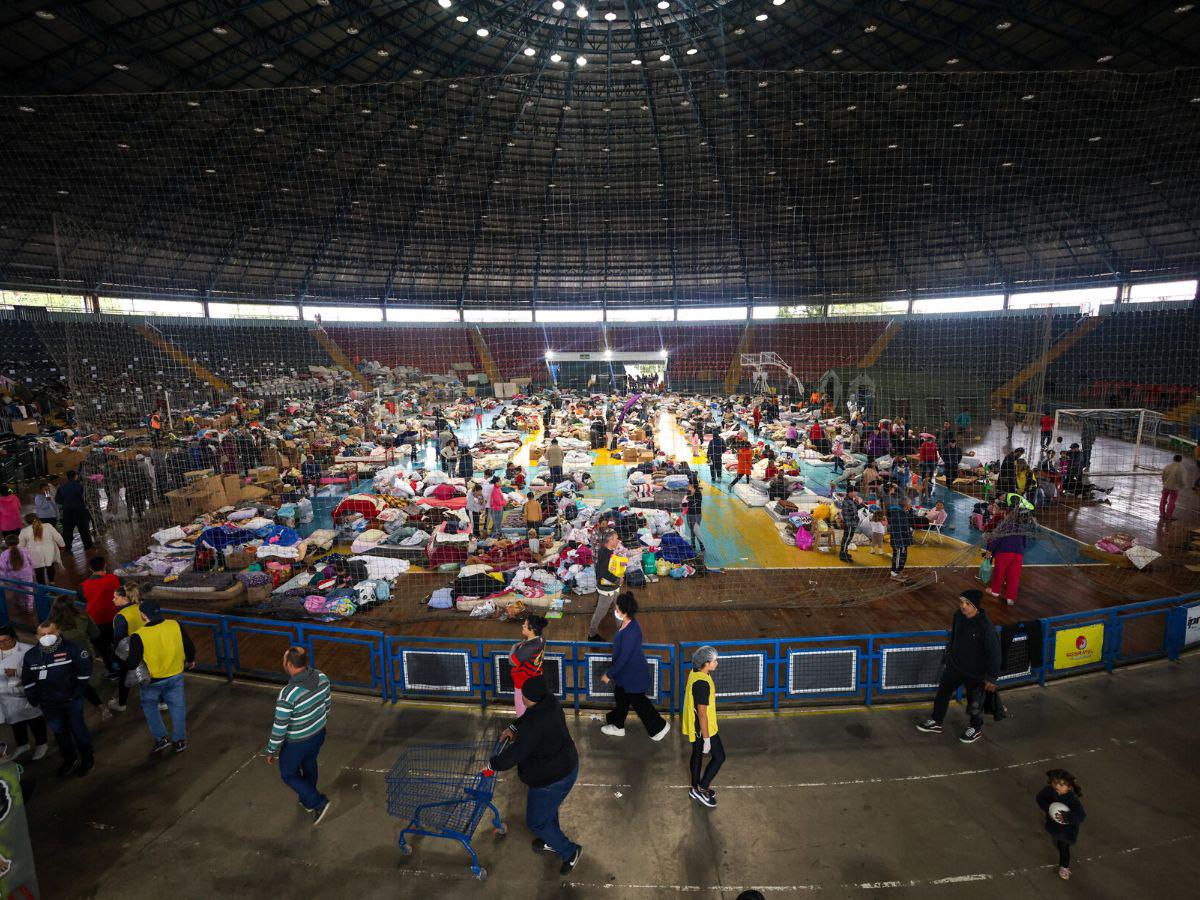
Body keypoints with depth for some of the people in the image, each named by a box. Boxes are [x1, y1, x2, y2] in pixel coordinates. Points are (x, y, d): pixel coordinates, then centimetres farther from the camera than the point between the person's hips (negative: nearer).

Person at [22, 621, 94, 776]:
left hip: (72, 701, -4)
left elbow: (85, 669, -10)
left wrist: (77, 691, -9)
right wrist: (34, 700, 6)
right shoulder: (30, 656, -2)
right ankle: (70, 758, 36)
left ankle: (88, 758, 26)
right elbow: (27, 681, 10)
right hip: (48, 704, 4)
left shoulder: (71, 649, -16)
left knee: (78, 729, 7)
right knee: (59, 732, 16)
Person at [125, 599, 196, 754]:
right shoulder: (175, 626, -14)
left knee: (149, 706, 23)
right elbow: (190, 647, -3)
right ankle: (179, 740, 23)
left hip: (152, 680, -2)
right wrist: (190, 660, 17)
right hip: (176, 676, 2)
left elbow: (132, 664, -17)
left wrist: (126, 662, 6)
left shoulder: (138, 636, -23)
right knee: (177, 706, 16)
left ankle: (160, 738, 19)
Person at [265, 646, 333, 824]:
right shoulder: (321, 677, -18)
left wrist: (271, 751, -6)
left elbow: (279, 728, -23)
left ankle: (319, 802, 18)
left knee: (288, 774, 21)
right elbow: (328, 703, 0)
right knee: (309, 765, 30)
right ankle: (307, 801, 51)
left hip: (297, 743, -6)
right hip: (319, 733, 6)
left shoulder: (287, 695, -36)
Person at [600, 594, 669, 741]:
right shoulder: (627, 623, -6)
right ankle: (618, 726, 43)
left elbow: (623, 658, -29)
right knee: (620, 696, 23)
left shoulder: (631, 632, -36)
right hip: (625, 671, 9)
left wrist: (609, 674, -19)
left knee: (638, 701, 11)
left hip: (633, 673, -9)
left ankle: (659, 726, 30)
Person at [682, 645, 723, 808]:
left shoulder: (695, 673, -3)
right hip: (703, 728, -9)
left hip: (694, 726, 9)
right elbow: (702, 714, -27)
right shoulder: (702, 684, -33)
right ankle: (702, 789, 18)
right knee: (719, 757, 7)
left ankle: (695, 788, 39)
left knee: (697, 754, 23)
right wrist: (706, 739, -19)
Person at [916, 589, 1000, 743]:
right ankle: (936, 722, 38)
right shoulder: (959, 616, -10)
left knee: (974, 701, 17)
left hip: (975, 672, -6)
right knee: (942, 692, 17)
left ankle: (976, 729, 44)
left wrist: (991, 677, -14)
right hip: (955, 665, 6)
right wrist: (949, 654, 20)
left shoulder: (985, 626, -29)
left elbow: (994, 652, -20)